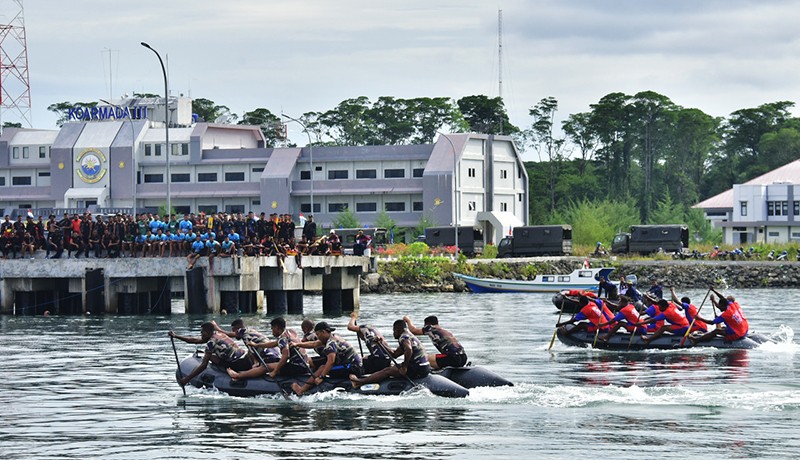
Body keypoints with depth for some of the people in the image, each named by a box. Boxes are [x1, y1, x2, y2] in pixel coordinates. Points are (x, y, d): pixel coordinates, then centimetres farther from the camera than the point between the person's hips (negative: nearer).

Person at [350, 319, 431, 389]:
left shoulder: (403, 337, -10)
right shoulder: (409, 336, 23)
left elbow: (409, 349, -33)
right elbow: (394, 354, 25)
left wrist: (405, 366, -25)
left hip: (418, 369, -10)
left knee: (388, 371, -3)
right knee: (391, 369, 21)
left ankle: (361, 382, 3)